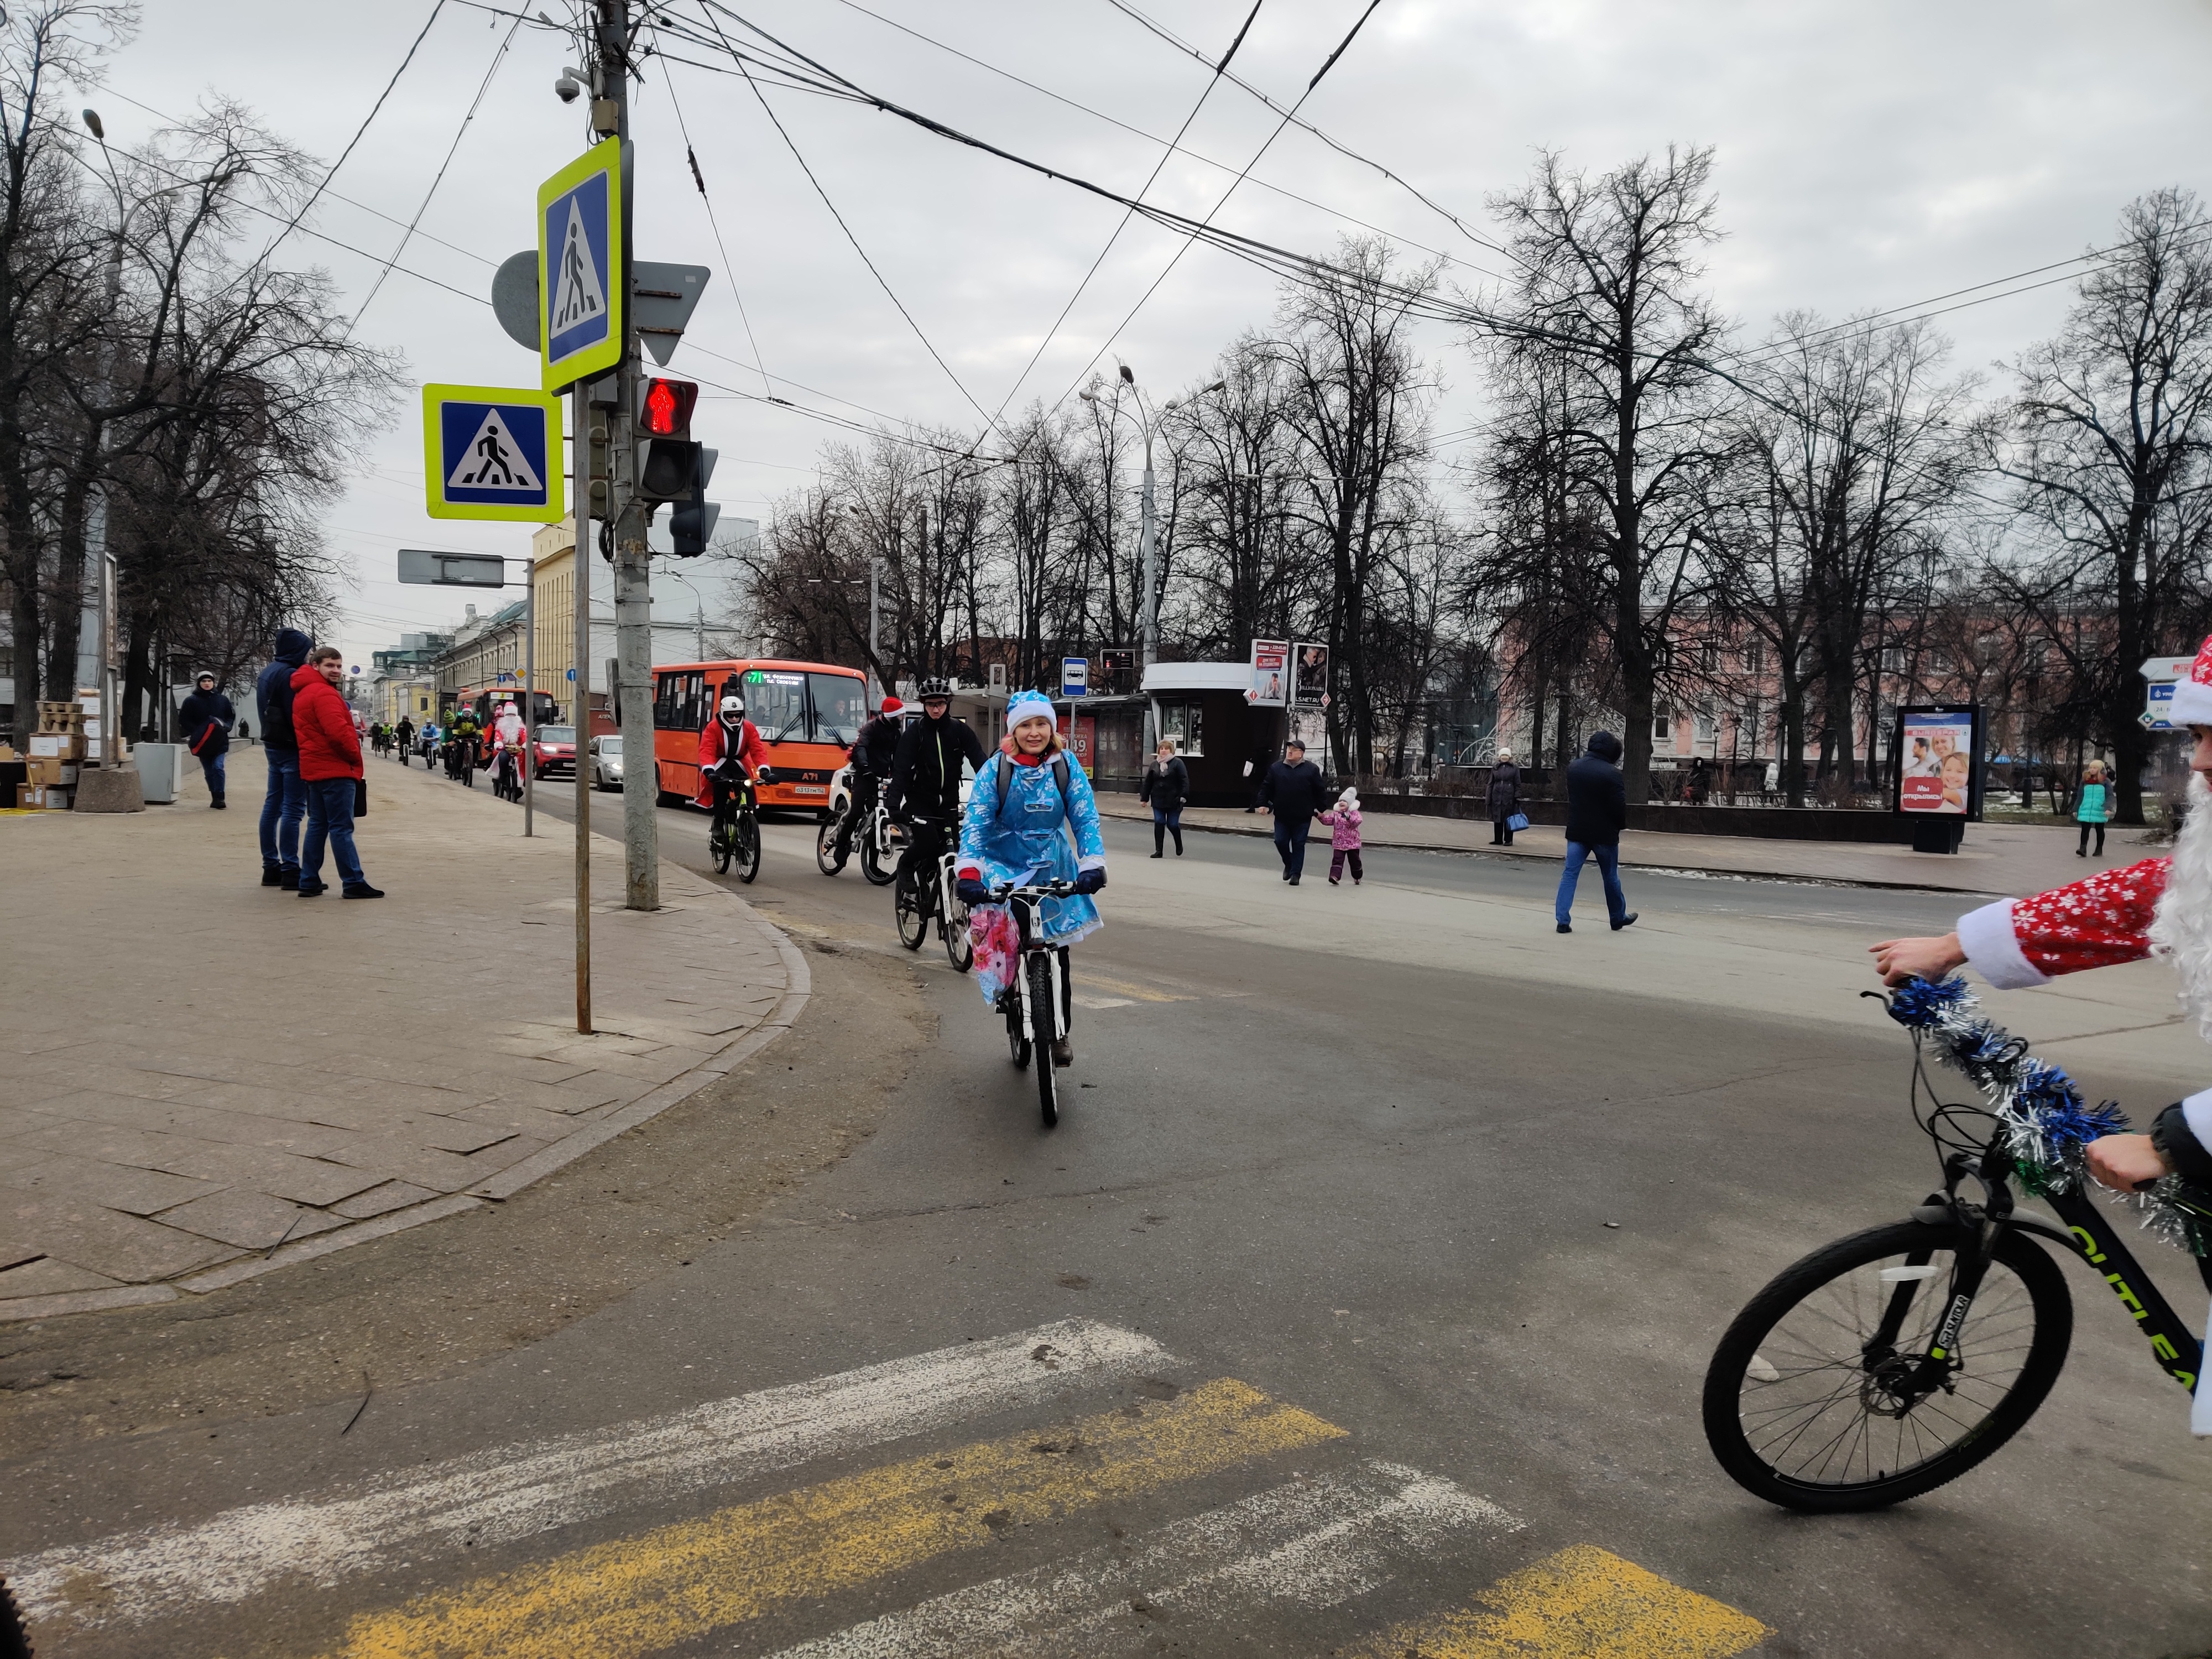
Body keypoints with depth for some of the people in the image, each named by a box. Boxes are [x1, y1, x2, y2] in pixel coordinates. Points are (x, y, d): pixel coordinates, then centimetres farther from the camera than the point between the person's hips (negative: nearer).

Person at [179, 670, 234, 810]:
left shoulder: (222, 700, 6)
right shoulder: (192, 701, 1)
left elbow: (231, 716, 16)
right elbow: (184, 719, 1)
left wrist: (226, 727, -2)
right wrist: (196, 732, -11)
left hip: (220, 741, -1)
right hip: (202, 742, 1)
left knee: (218, 767, -14)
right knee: (209, 772, 7)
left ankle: (219, 797, -12)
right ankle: (215, 798, 18)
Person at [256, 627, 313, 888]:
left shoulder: (267, 673, 15)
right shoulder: (289, 675, -16)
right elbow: (297, 715, -20)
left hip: (273, 744, 10)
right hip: (290, 747, -10)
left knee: (273, 805, 12)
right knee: (293, 809, -8)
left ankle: (271, 868, 18)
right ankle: (290, 871, -8)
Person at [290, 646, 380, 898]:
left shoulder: (303, 692, 17)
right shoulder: (324, 693, -15)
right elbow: (338, 731, -24)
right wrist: (356, 756, -10)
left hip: (315, 769, 10)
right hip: (335, 770, -10)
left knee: (317, 825, 13)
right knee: (342, 828, -8)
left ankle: (309, 882, 14)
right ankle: (354, 884, -7)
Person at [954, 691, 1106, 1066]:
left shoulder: (1066, 765, -5)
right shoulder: (995, 769, -10)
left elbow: (1086, 818, -7)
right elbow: (975, 823, -16)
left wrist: (1093, 865, -21)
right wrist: (969, 873, -29)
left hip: (1053, 867, 1)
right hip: (1004, 865, -1)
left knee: (1058, 952, 1)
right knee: (993, 921, -28)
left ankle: (1061, 1033, 17)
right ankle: (1003, 990, -1)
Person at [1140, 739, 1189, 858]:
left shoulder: (1177, 763, -3)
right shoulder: (1154, 764, 9)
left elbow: (1184, 780, -9)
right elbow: (1148, 782, 12)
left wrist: (1184, 795, -20)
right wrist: (1144, 798, 11)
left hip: (1173, 801, -4)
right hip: (1158, 800, 4)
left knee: (1172, 825, -1)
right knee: (1159, 823, -3)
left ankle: (1179, 844, 28)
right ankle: (1159, 851, 2)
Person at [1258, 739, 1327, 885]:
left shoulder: (1312, 769, 0)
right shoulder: (1276, 768, 4)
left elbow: (1320, 791, 4)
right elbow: (1266, 788, 7)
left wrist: (1320, 809, 4)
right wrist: (1263, 804, -3)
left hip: (1302, 818, -2)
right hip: (1282, 816, 2)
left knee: (1299, 845, 3)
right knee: (1281, 842, 2)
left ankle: (1295, 873, 11)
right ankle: (1289, 865, 27)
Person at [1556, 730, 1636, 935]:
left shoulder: (1573, 768, 2)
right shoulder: (1612, 774, -17)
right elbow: (1620, 806, -13)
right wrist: (1621, 825, 2)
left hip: (1577, 831, 4)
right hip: (1604, 833, -4)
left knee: (1570, 874, 3)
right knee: (1610, 876, 12)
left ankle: (1562, 920, -6)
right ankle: (1618, 918, 27)